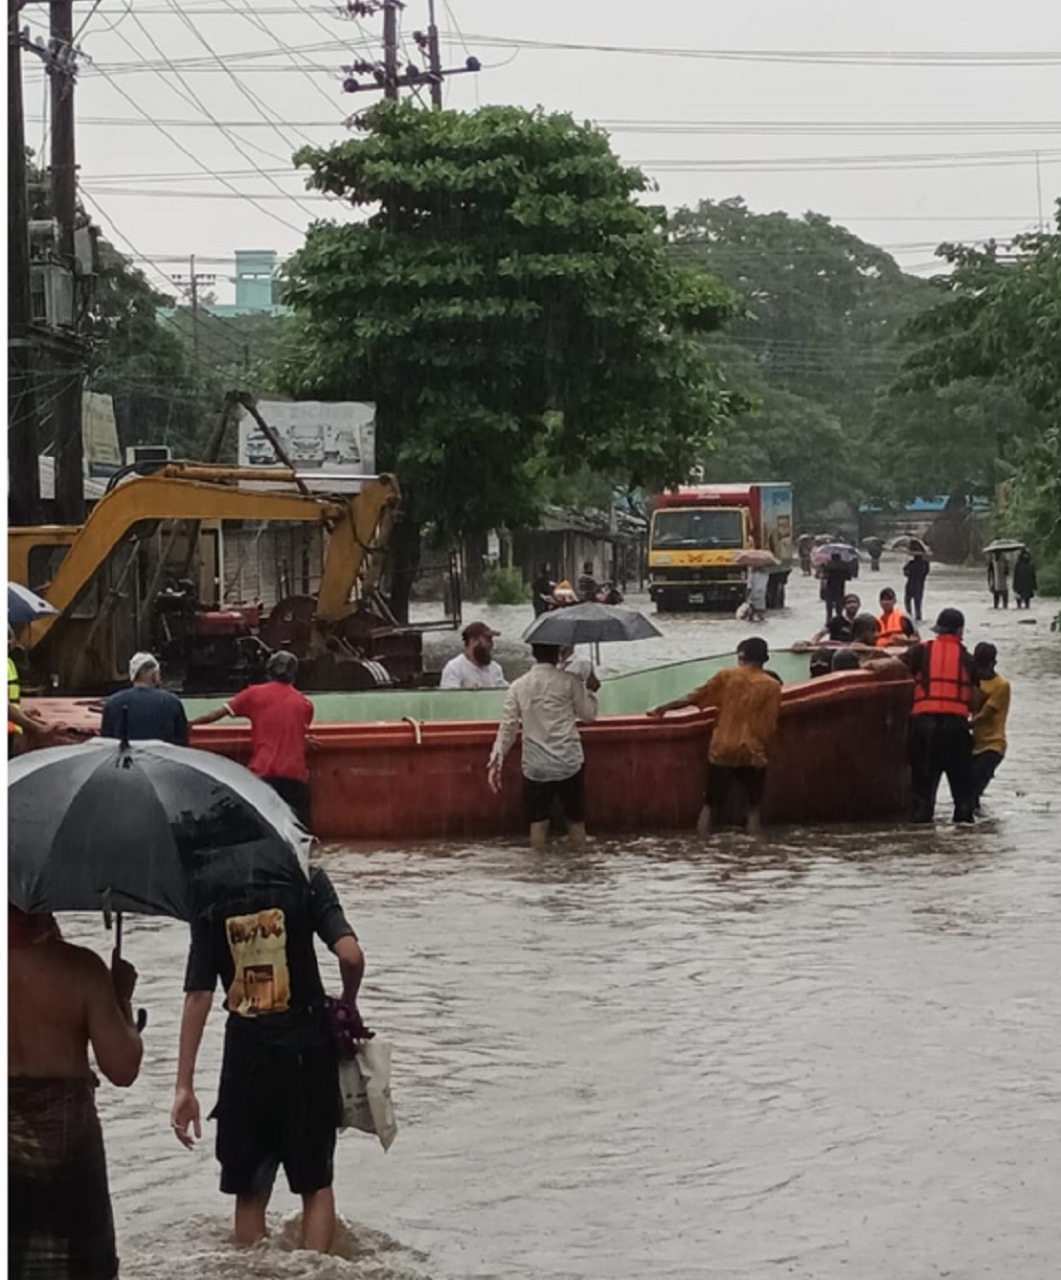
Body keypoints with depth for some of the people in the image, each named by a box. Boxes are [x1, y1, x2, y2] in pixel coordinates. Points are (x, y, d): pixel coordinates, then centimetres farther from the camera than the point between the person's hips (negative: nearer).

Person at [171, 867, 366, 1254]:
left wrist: (184, 1087, -4)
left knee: (250, 1192, 12)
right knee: (315, 1184, 11)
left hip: (246, 1053, 1)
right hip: (307, 1048, -1)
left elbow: (197, 997, -4)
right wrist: (348, 1006, 4)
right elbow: (350, 955, -18)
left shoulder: (210, 902, -1)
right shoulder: (305, 881, -6)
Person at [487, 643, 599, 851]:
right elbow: (588, 715, 3)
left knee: (538, 822, 7)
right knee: (576, 820, 10)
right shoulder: (569, 681, -5)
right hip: (569, 763, -2)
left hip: (535, 767, 2)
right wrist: (589, 690, 19)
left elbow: (508, 726, 0)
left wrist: (497, 758, 4)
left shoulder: (519, 686, 2)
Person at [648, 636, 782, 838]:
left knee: (711, 804, 7)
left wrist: (663, 708, 10)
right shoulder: (772, 685, 0)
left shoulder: (727, 676, 2)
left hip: (723, 749, 1)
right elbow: (770, 726, -4)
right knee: (754, 805, 9)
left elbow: (694, 697, 2)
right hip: (753, 753, -1)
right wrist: (764, 753, 5)